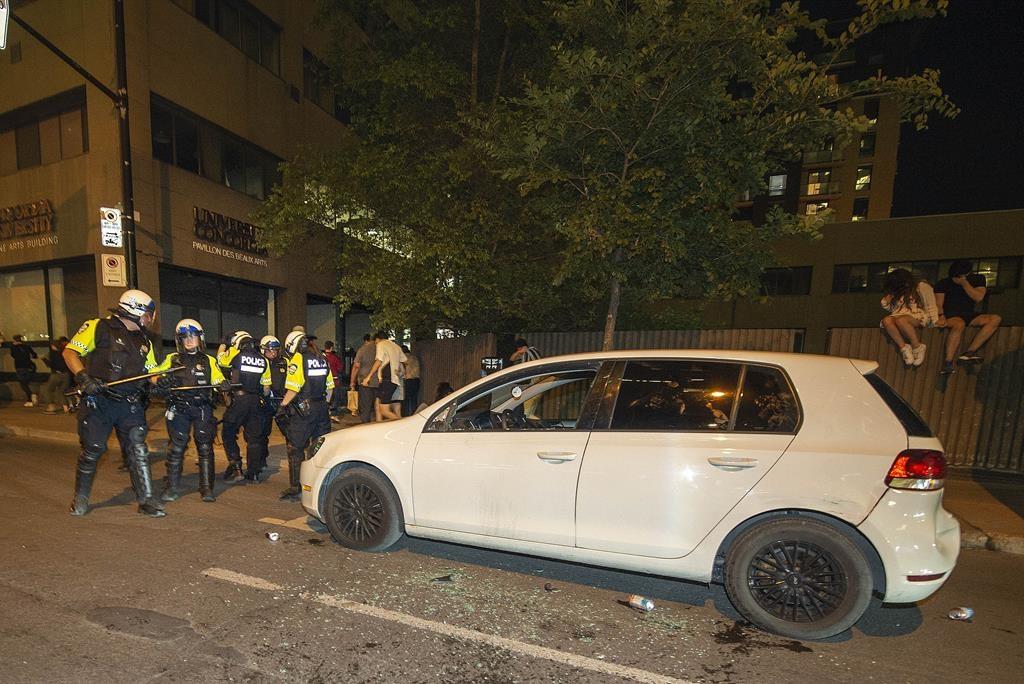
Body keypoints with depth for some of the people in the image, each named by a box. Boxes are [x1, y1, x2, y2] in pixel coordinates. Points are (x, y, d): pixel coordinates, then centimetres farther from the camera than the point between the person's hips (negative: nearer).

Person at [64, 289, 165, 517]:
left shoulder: (144, 341, 15)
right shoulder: (99, 328, -2)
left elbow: (151, 372, 17)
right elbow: (70, 352, -7)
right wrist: (84, 377, -21)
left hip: (130, 404, 4)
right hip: (98, 401, -4)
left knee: (138, 448, -3)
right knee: (92, 451, 5)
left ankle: (146, 500, 0)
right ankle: (80, 498, 29)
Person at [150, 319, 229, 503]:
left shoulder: (209, 361, 12)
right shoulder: (172, 359, 12)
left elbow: (218, 381, 6)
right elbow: (153, 375, 7)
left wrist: (224, 384, -18)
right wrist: (160, 381, -16)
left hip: (202, 408, 0)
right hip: (178, 408, 0)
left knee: (205, 447, 0)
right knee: (176, 447, 1)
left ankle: (207, 488, 6)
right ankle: (172, 487, 16)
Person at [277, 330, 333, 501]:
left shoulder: (297, 359, -8)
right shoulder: (321, 359, 12)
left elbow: (293, 389, -15)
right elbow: (330, 387, 14)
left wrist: (283, 405, -3)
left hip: (303, 410, -6)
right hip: (321, 409, 7)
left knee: (295, 449, 4)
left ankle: (295, 488, 7)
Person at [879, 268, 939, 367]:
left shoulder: (922, 287, 3)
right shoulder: (897, 291, 19)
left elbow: (931, 306, -3)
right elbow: (891, 308, 23)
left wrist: (935, 320, -15)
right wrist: (886, 302, 3)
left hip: (918, 316, -5)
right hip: (899, 316, 5)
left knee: (900, 320, -39)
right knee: (886, 320, -31)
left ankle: (917, 347, -23)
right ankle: (904, 347, -26)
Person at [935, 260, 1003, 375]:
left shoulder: (978, 279, 12)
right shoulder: (943, 283, 4)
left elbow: (978, 297, -5)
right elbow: (938, 303, -4)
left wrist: (964, 283, -10)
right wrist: (941, 315, -22)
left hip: (969, 315, 5)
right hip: (950, 315, -5)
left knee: (996, 319, -23)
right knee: (959, 324, -38)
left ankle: (969, 352, -30)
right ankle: (948, 362, -45)